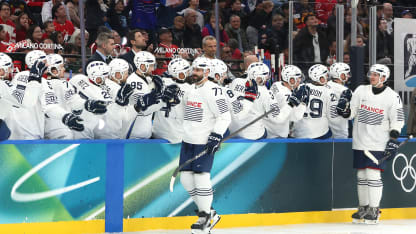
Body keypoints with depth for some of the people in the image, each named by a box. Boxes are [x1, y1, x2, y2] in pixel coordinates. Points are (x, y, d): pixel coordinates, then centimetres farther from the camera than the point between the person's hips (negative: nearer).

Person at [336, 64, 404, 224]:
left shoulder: (392, 97, -4)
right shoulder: (361, 91, 5)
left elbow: (397, 121, -2)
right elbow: (349, 113, 7)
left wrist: (393, 140, -9)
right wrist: (344, 105, -14)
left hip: (378, 144, -4)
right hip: (360, 142, 4)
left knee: (373, 175, -10)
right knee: (361, 175, 9)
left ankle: (374, 210, -1)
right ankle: (363, 208, 20)